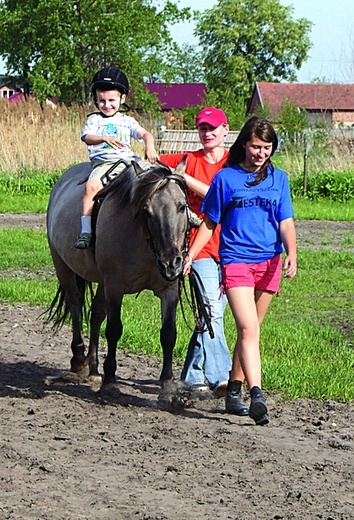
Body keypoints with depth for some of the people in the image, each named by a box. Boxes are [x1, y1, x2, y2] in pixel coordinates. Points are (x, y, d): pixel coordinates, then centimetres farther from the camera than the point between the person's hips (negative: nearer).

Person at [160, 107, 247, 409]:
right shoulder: (188, 160, 8)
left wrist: (185, 178, -15)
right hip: (201, 246, -2)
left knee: (211, 313, 8)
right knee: (211, 312, -15)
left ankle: (194, 373, 23)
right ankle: (220, 379, -23)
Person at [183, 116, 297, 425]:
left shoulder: (278, 179, 9)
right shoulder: (226, 178, 2)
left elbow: (286, 222, 4)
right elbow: (210, 223, 9)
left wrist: (291, 254, -13)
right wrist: (190, 256, 2)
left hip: (269, 262, 3)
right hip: (235, 260, -3)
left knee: (250, 330, 12)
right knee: (248, 328, -17)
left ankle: (234, 387, 26)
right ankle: (257, 395, -28)